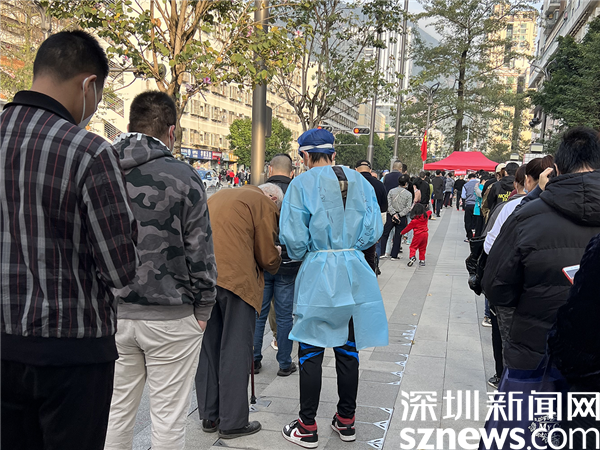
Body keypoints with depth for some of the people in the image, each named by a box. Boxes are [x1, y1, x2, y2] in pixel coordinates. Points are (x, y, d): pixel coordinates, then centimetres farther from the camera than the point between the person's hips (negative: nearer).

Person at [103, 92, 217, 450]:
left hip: (114, 313, 5)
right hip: (170, 316, -4)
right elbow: (200, 251, -9)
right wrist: (203, 308, 1)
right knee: (168, 416, 7)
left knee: (118, 409, 17)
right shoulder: (182, 176, -10)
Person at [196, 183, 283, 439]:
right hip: (235, 277, -7)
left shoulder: (218, 196, 25)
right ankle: (233, 422, 10)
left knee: (209, 346, 14)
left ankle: (209, 416, 24)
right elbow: (267, 257, 2)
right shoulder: (264, 203, 2)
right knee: (236, 349, 2)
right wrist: (276, 260, 23)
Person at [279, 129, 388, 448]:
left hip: (318, 275, -4)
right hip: (354, 274, 5)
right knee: (347, 349, 14)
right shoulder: (359, 182, 5)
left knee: (311, 352, 5)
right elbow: (373, 228, 3)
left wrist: (302, 255, 7)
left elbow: (294, 237, -13)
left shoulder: (302, 184, -9)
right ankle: (346, 421, 26)